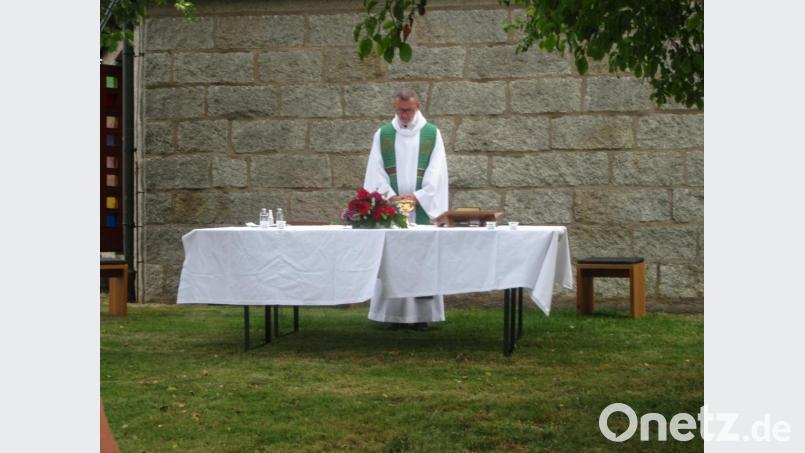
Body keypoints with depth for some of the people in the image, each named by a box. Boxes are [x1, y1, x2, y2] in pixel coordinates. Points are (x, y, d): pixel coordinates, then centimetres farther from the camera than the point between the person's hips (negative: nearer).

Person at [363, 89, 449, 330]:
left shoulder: (432, 134, 4)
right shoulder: (382, 135, 7)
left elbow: (435, 172, -3)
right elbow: (376, 171, 1)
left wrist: (418, 196, -16)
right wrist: (390, 196, -15)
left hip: (423, 207, -1)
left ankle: (421, 313, 1)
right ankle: (393, 313, 3)